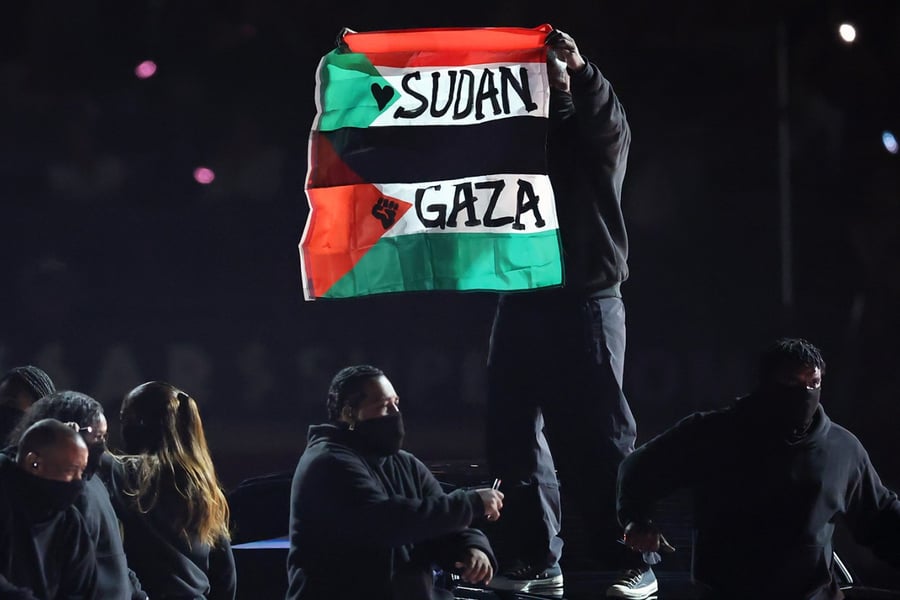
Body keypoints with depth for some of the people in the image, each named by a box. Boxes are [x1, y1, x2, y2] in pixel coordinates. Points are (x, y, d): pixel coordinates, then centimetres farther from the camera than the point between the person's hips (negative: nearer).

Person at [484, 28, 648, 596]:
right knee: (515, 436, 4)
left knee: (599, 437, -7)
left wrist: (580, 69, -35)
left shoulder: (592, 128, 3)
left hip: (585, 302, -5)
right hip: (521, 301, 5)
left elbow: (609, 125, -19)